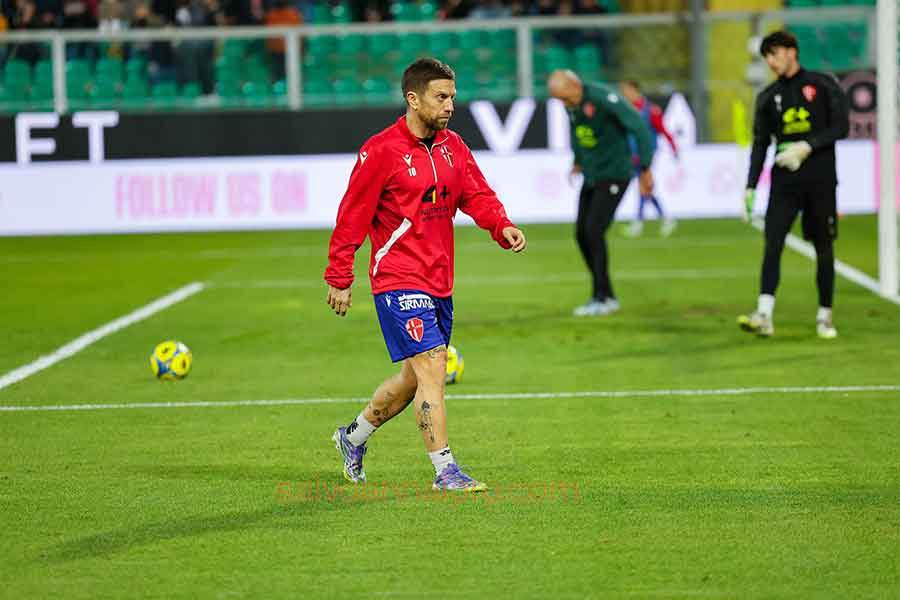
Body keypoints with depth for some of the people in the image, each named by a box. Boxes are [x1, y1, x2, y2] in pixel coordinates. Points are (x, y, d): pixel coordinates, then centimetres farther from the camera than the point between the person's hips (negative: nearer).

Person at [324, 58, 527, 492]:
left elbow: (477, 195, 4)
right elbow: (352, 215, -9)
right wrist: (339, 279, -9)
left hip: (439, 282, 8)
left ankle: (354, 436, 37)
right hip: (398, 280, -8)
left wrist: (503, 227, -17)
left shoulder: (452, 146, 9)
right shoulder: (382, 151, -12)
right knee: (431, 369, -14)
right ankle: (445, 471, -10)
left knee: (416, 378, 16)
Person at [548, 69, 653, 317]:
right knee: (582, 234, 3)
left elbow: (639, 126, -24)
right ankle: (604, 295, 13)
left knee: (594, 231, -15)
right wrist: (578, 160, 25)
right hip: (592, 176, 8)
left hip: (614, 176, -8)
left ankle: (603, 297, -7)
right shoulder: (571, 104, 2)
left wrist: (645, 168, -23)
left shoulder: (603, 98, -23)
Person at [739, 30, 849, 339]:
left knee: (824, 249, 4)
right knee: (772, 244, -12)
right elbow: (760, 144, 12)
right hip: (784, 180, 2)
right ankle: (764, 315, -20)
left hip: (820, 178, -2)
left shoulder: (822, 85, 1)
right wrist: (750, 187, 4)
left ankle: (825, 316, 15)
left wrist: (807, 146, -14)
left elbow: (841, 127, -3)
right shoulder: (768, 97, 10)